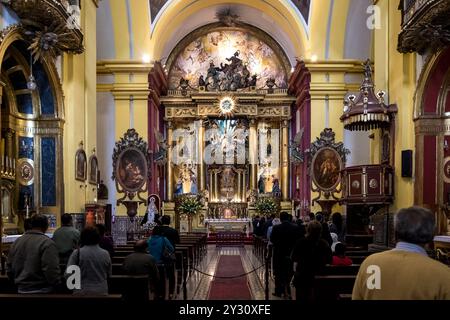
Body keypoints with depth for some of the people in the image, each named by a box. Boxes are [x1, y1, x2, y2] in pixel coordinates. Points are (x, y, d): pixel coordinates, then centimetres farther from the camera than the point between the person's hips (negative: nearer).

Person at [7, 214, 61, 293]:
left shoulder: (16, 242, 6)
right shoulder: (47, 243, -16)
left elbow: (9, 268, 14)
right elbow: (51, 271, -22)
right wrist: (56, 285, -6)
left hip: (21, 290, 6)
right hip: (42, 290, -6)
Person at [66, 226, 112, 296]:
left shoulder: (77, 253, -8)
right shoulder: (105, 254, -2)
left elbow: (68, 274, -8)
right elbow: (109, 274, 10)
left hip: (81, 292, -1)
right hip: (101, 292, 1)